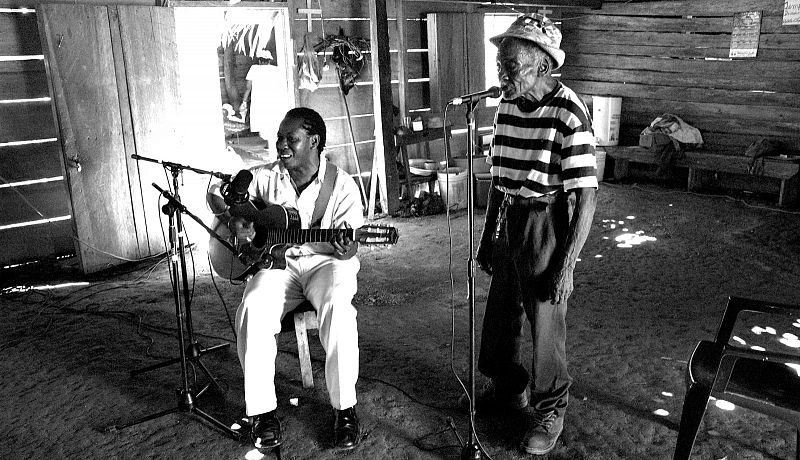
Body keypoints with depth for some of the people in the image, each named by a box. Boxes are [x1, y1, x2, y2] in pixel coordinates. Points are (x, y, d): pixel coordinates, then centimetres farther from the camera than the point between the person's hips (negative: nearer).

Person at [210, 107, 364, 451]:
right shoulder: (265, 176, 5)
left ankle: (344, 407, -17)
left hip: (326, 262, -2)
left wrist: (346, 249, -32)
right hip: (278, 262, 3)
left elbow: (350, 245, -6)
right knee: (252, 311, -29)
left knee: (337, 309, -35)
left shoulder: (341, 184, -4)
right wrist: (234, 217, -7)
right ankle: (261, 410, -13)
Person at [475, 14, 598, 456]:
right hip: (508, 223, 7)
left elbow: (586, 197, -18)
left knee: (545, 325, 6)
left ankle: (549, 411, 30)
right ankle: (509, 389, 44)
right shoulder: (506, 105, 3)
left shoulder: (568, 114, -19)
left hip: (546, 226, -7)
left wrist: (566, 265, -19)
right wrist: (487, 236, 15)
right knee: (499, 315, 18)